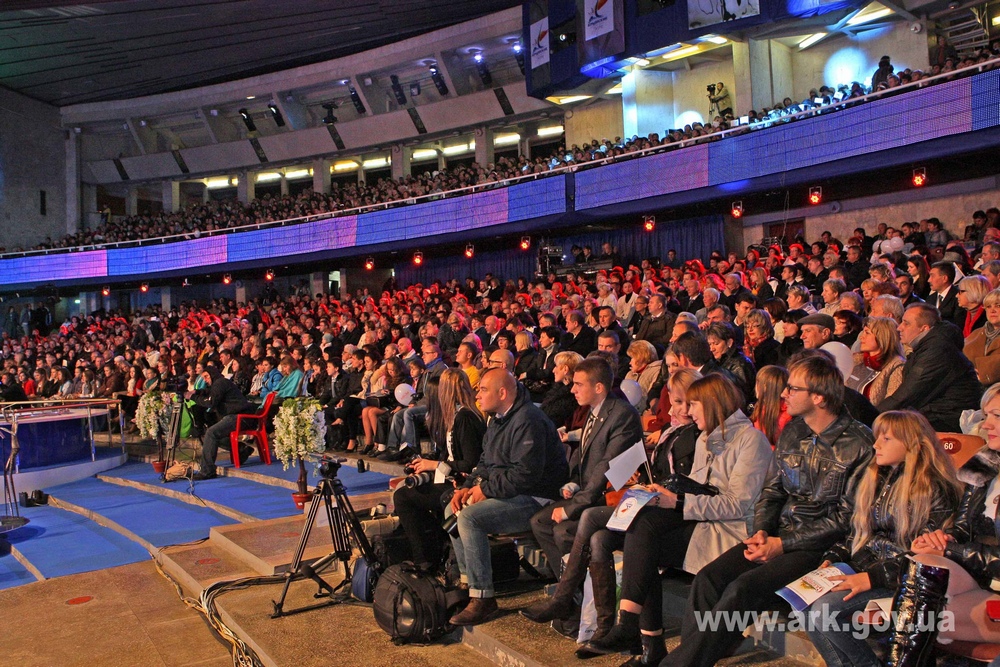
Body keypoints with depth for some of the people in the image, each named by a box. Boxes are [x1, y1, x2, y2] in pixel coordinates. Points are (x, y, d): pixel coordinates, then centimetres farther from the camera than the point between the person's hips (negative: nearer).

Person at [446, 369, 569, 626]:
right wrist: (469, 487, 1)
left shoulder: (528, 421, -19)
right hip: (513, 496, 11)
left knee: (469, 516, -25)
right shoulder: (498, 420, 14)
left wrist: (486, 490, -19)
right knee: (452, 510, 8)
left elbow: (526, 473, -27)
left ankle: (482, 598, -19)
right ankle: (468, 583, 10)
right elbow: (486, 463, 19)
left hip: (537, 499, -11)